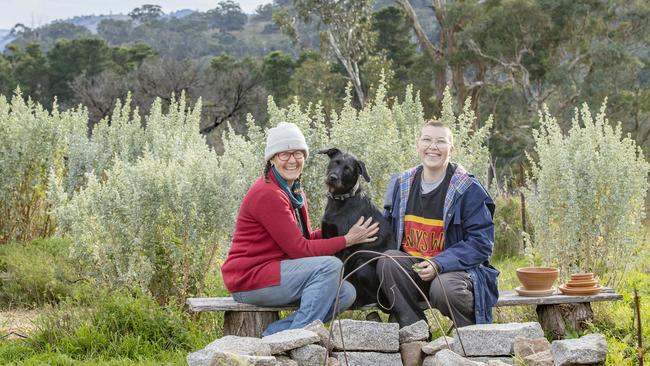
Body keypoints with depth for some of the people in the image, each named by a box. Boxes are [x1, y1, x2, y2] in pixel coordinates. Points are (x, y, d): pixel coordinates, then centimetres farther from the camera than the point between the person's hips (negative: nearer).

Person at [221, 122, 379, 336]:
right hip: (248, 280, -9)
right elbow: (300, 249, -18)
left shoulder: (295, 192, 15)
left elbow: (306, 238, 12)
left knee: (346, 293, -5)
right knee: (330, 265, -23)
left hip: (273, 272, 9)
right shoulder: (268, 194, -16)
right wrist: (348, 240, -12)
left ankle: (272, 335, -6)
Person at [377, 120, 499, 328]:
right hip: (411, 267, 4)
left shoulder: (469, 190, -7)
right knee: (387, 261, -28)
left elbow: (481, 243, -10)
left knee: (443, 289, -37)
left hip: (456, 269, -4)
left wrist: (439, 264, -21)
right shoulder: (401, 184, 9)